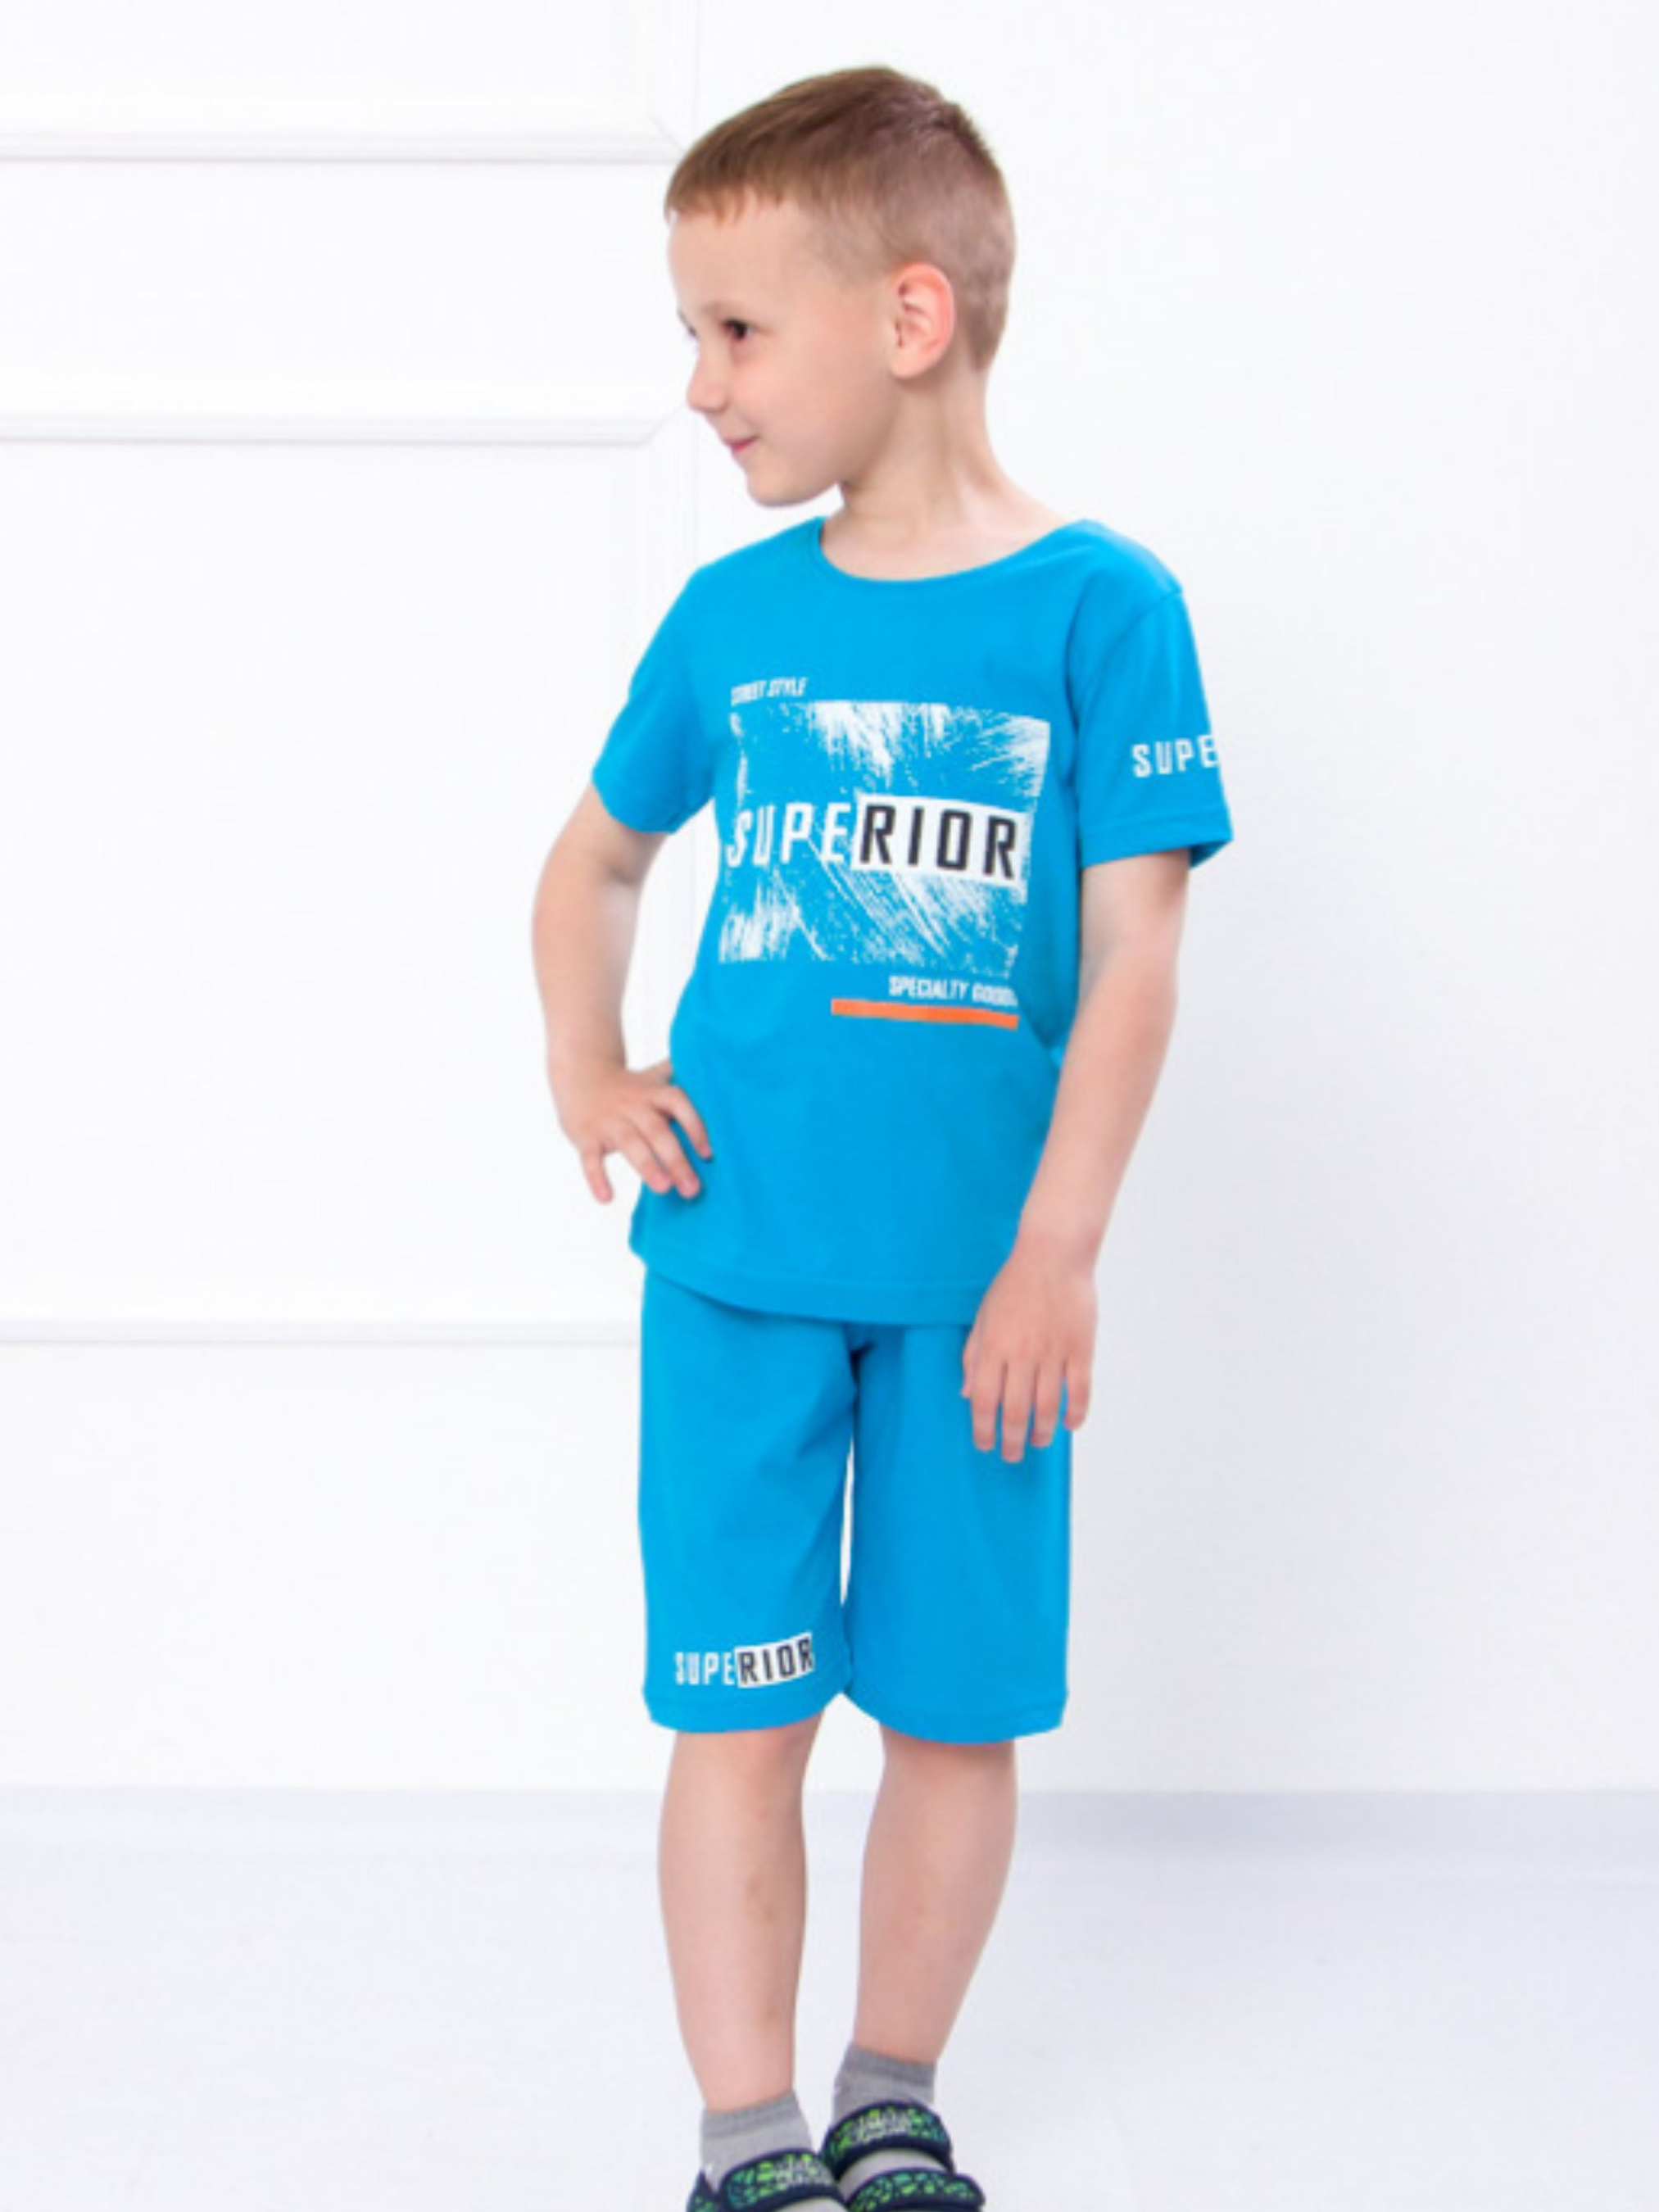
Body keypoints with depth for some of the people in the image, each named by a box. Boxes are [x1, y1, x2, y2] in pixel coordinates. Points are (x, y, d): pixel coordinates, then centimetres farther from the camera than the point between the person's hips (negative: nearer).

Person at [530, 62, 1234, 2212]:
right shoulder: (730, 616, 4)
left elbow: (1132, 960, -8)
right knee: (738, 1705, 2)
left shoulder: (1099, 608, -6)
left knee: (957, 1710, 9)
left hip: (975, 1274, -2)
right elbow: (592, 859, 20)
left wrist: (1056, 1254, -12)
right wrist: (584, 1069, 5)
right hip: (736, 1262, 2)